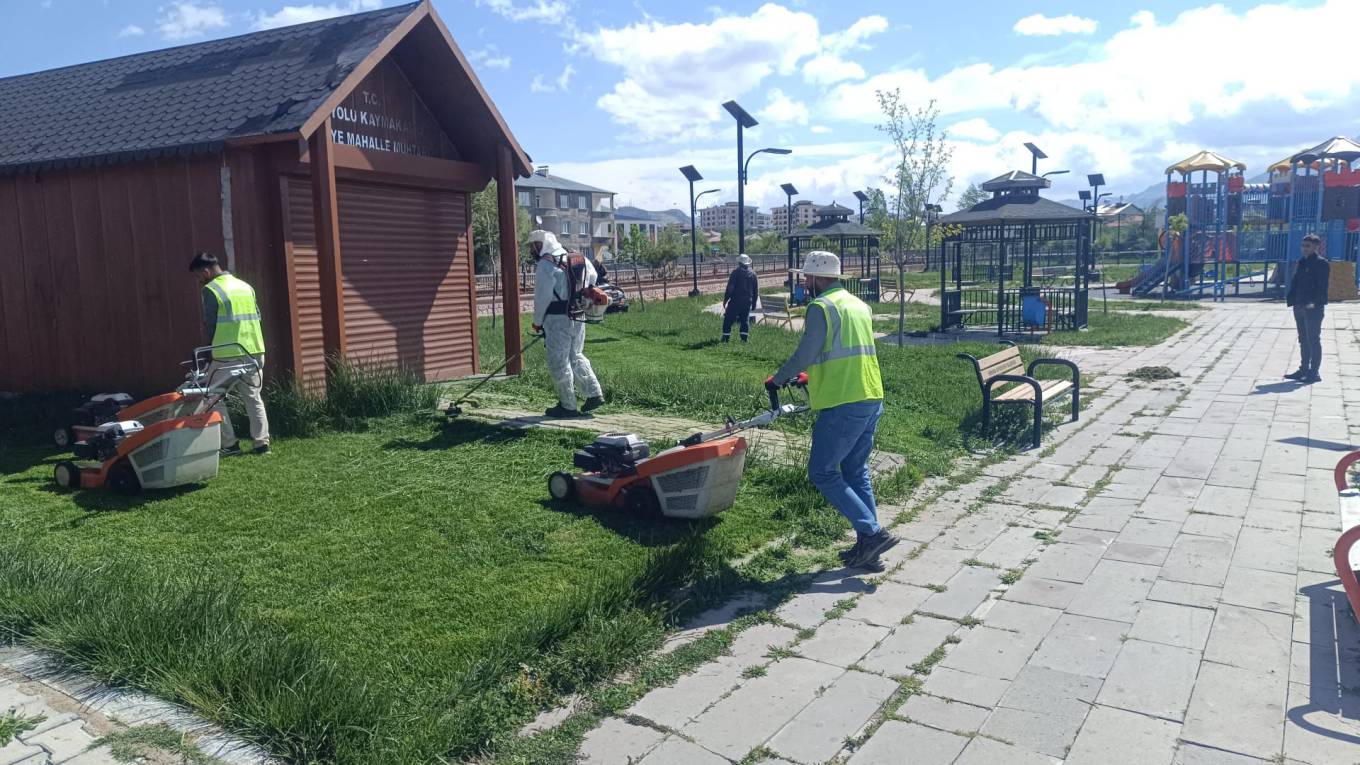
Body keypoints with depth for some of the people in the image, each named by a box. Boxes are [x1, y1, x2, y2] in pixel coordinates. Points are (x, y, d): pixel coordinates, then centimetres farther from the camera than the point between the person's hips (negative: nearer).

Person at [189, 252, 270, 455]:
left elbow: (209, 325, -7)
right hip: (254, 352, 6)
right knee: (254, 399, 12)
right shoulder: (246, 287, 12)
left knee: (214, 399, 6)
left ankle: (229, 444, 3)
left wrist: (210, 348, 7)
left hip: (227, 356, -6)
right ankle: (261, 442, 9)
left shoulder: (211, 290, -7)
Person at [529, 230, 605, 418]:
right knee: (576, 357, 19)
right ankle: (595, 394, 13)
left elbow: (542, 298, -13)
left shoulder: (546, 265, -12)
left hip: (557, 319, -8)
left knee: (559, 363, 1)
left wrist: (537, 322, -1)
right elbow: (592, 278, 24)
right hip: (578, 318, 8)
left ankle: (568, 406, 5)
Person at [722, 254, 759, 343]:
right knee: (745, 319, 11)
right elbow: (756, 290, 13)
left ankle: (726, 337, 2)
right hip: (747, 301, 5)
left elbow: (730, 288, -11)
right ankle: (744, 338, 5)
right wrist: (754, 303, 19)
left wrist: (725, 300, -4)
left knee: (728, 319, 4)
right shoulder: (753, 274, 8)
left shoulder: (736, 273, -9)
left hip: (736, 301, -4)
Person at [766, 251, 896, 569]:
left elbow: (803, 355, -14)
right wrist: (813, 377, 33)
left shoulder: (821, 307, -10)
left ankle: (873, 533, -4)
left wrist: (776, 379, 3)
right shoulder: (860, 305, 18)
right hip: (873, 400, 9)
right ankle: (867, 548, 19)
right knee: (856, 472, 16)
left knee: (822, 473, 0)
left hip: (843, 405, -9)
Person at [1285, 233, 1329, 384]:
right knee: (1303, 340, 14)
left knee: (1313, 340, -4)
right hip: (1300, 307, 8)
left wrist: (1314, 302, -24)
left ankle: (1314, 373, 1)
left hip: (1313, 308, -8)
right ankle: (1304, 370, 23)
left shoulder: (1321, 263, -8)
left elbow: (1322, 286, -15)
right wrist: (1291, 299, 4)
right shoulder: (1301, 262, 15)